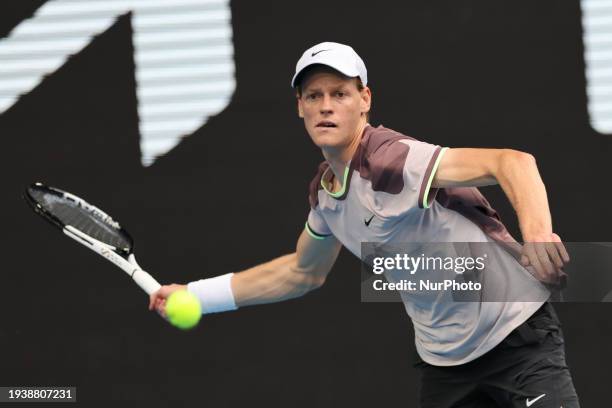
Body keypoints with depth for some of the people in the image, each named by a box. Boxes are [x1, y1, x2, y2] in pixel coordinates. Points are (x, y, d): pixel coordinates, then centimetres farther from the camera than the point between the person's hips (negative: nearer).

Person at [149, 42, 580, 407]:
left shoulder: (392, 160, -22)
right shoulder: (326, 191, 4)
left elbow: (514, 162, -35)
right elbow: (303, 272, 24)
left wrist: (537, 233, -54)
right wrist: (196, 295, 22)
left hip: (517, 337, -7)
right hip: (443, 362, 7)